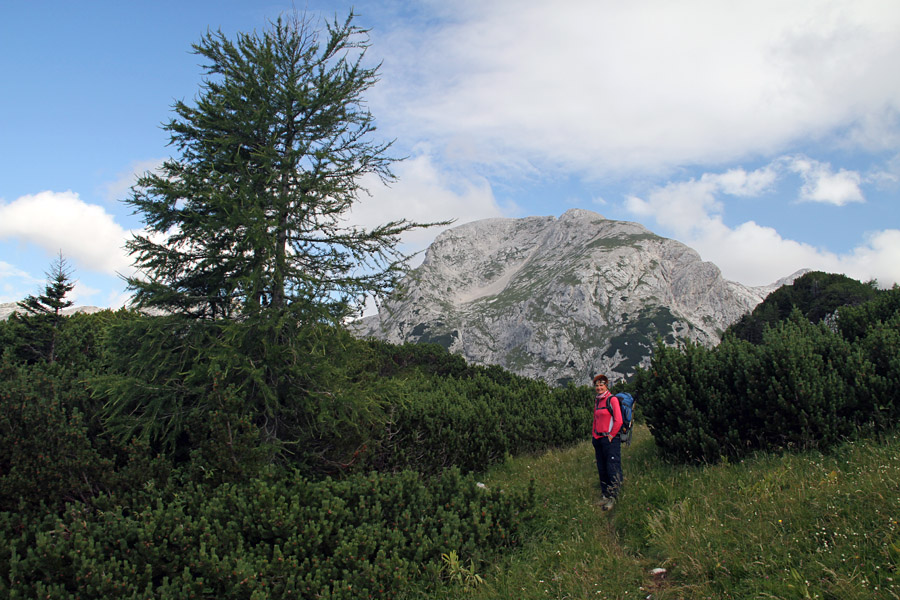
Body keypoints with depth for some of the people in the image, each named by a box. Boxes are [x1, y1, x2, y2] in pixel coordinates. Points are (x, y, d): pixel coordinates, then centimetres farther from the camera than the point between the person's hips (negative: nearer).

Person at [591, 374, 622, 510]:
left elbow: (618, 421, -13)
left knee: (612, 469, -5)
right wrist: (595, 437, 16)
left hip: (610, 439, -8)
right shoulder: (597, 401, 14)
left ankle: (613, 498, 1)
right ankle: (605, 496, 19)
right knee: (602, 470, 11)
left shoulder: (612, 399, -8)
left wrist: (611, 435, -9)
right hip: (598, 440, 8)